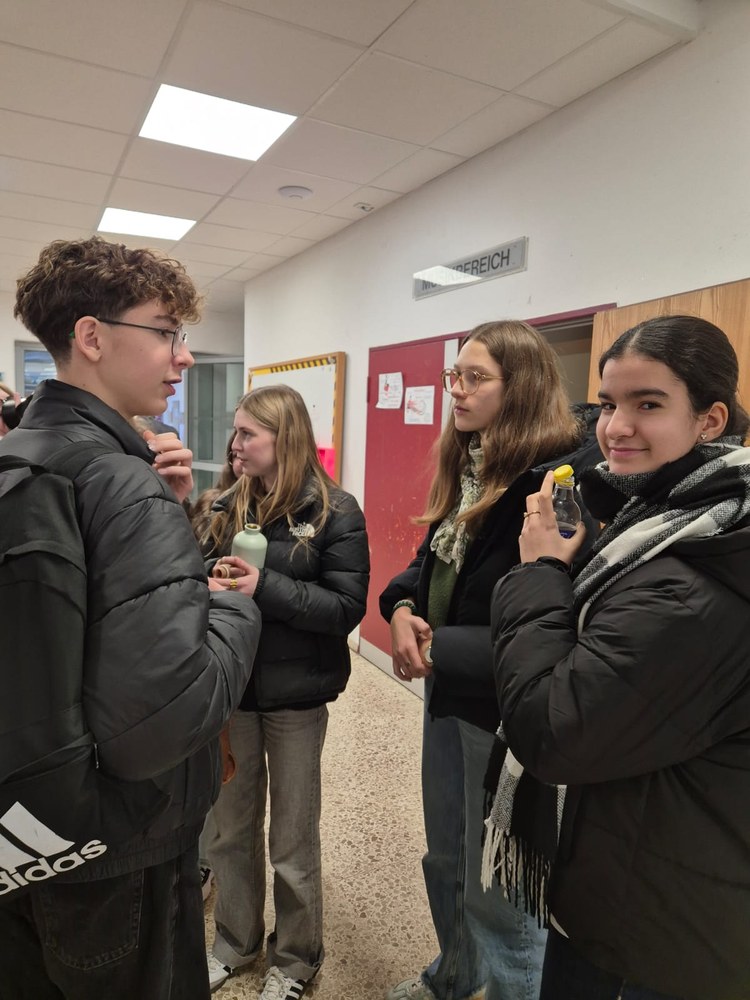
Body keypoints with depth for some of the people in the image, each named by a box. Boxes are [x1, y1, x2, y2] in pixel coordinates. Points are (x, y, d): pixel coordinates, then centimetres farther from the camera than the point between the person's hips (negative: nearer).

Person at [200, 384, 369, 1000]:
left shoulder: (334, 512, -13)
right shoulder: (230, 506, 1)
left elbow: (347, 607, -17)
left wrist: (264, 588, -27)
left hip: (295, 695, -4)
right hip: (231, 687, 5)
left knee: (292, 841, 15)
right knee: (228, 830, 20)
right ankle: (235, 942, 46)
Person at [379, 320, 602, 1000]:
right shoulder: (468, 466, 5)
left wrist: (442, 650, -21)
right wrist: (403, 606, -6)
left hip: (507, 706, -8)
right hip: (448, 688, 9)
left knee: (495, 885, 12)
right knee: (445, 858, 27)